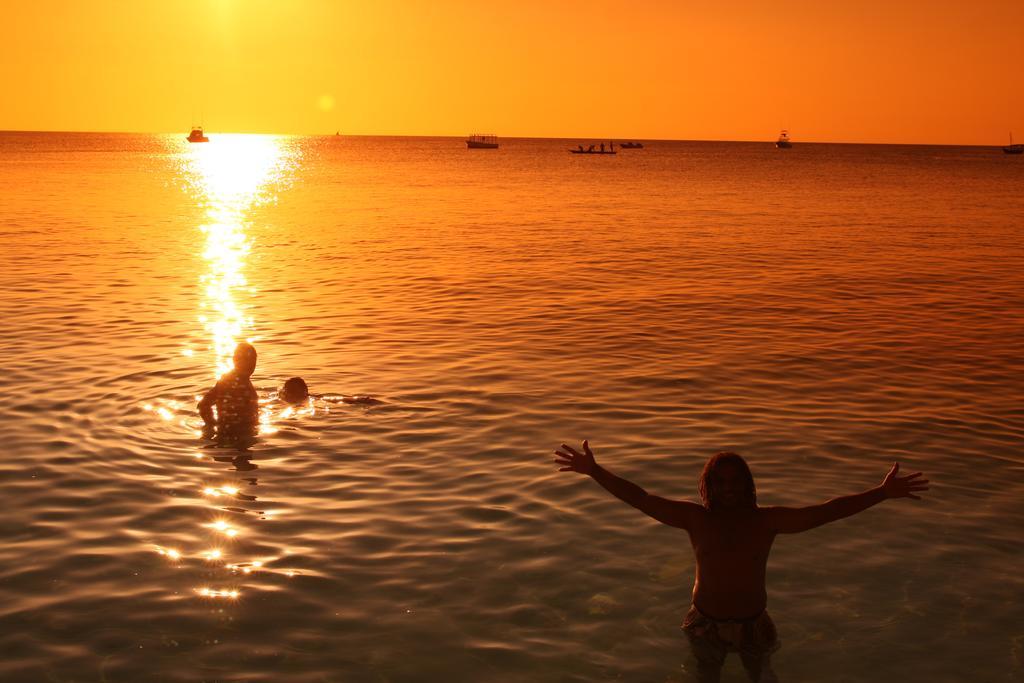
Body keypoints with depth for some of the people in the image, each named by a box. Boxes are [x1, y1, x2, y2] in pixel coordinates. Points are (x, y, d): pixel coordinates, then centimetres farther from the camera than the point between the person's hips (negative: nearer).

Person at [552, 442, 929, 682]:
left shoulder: (767, 520, -16)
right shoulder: (696, 518, -15)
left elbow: (824, 512, -21)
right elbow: (641, 499, -16)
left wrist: (881, 492, -29)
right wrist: (594, 472, -22)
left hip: (753, 622, 0)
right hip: (706, 622, 0)